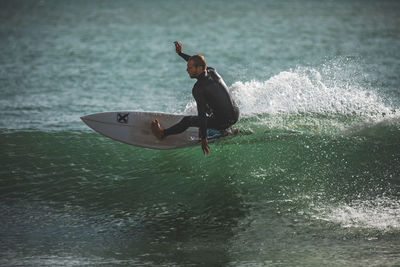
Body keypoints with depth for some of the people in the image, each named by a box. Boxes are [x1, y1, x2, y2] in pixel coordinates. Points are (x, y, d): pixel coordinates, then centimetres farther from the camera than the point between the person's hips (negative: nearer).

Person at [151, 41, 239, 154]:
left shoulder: (198, 89, -20)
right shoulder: (213, 72, 0)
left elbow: (202, 114, -20)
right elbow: (198, 62, 22)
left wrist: (204, 139, -16)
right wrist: (180, 53, 26)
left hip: (223, 122, -7)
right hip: (236, 115, 7)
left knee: (187, 120, 12)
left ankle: (163, 134, 30)